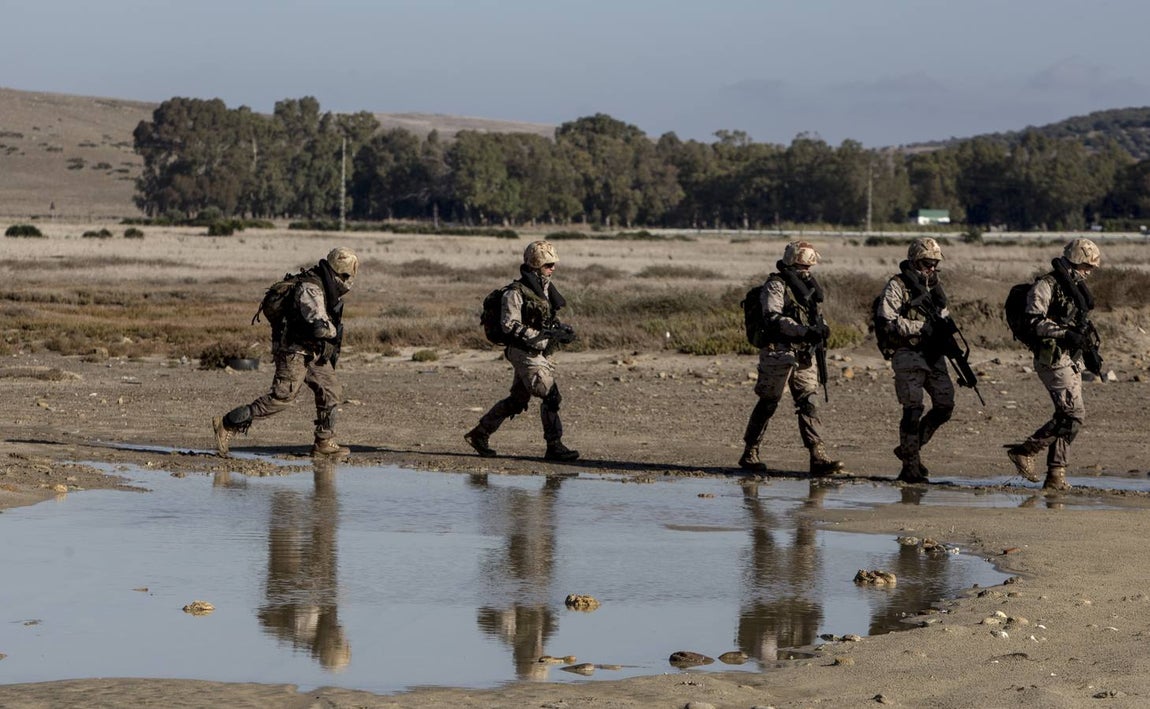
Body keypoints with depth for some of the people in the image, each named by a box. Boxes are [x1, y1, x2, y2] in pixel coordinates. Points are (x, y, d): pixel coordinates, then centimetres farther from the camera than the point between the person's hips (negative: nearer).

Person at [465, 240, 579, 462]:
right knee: (550, 396, -14)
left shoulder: (545, 289, 13)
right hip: (525, 354, -9)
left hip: (541, 353, 9)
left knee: (517, 401, 15)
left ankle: (479, 434, 26)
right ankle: (554, 447, -8)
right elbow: (509, 325, -20)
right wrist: (542, 334, -26)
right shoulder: (516, 293, -14)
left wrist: (561, 331, 3)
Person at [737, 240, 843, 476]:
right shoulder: (775, 286, -8)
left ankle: (818, 458, -5)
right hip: (779, 353, -7)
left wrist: (819, 327, 3)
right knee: (768, 404, 0)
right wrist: (804, 331, -28)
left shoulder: (804, 285, 17)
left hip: (804, 355, 7)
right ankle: (749, 454, 11)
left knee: (809, 403, -1)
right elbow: (773, 319, -21)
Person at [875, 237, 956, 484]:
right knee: (913, 410, -9)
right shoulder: (897, 286, -7)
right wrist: (922, 327, -19)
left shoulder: (934, 285, 16)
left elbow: (944, 315, 27)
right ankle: (910, 467, -3)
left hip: (934, 355, 7)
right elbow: (886, 321, -17)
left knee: (945, 406, 4)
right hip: (909, 355, -7)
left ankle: (910, 448, 21)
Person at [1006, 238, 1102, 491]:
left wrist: (1089, 349, 21)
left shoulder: (1074, 287, 18)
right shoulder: (1046, 285, -11)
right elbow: (1034, 321, -20)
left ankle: (1055, 475, 10)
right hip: (1053, 358, -10)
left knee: (1067, 417, 7)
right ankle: (1024, 451, -6)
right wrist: (1065, 333, -26)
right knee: (1074, 414, -14)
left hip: (1071, 359, 10)